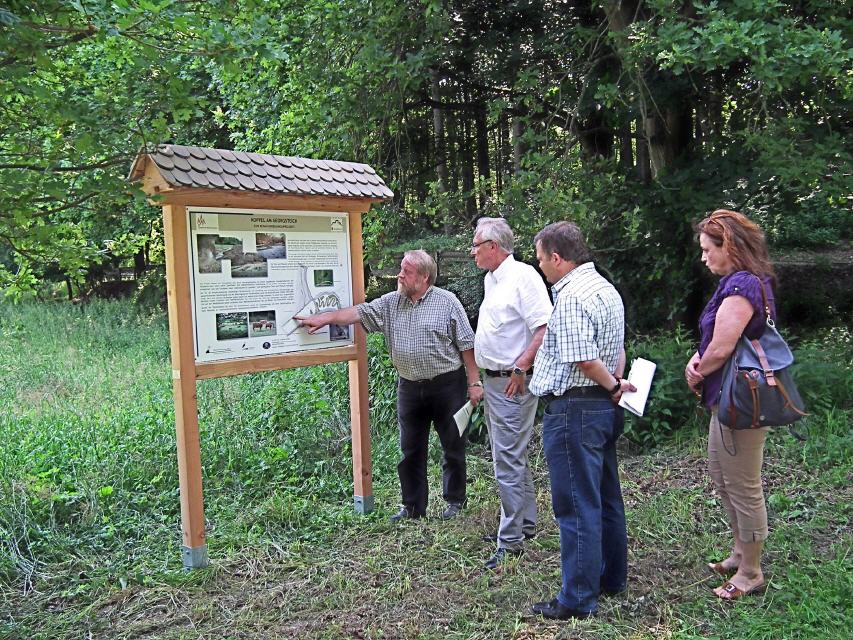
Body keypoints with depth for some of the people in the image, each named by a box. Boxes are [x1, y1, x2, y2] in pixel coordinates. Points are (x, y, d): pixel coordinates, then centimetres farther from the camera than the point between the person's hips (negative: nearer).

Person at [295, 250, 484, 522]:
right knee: (410, 451, 9)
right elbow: (360, 312, 4)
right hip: (409, 387, 4)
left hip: (447, 384, -4)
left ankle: (455, 501, 25)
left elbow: (467, 344, -6)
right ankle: (413, 507, 22)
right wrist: (323, 318, -5)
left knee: (454, 447, 8)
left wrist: (474, 382, -9)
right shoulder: (390, 303, 7)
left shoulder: (447, 302, -6)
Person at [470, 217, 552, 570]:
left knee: (508, 459, -7)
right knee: (512, 456, 18)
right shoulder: (491, 279, 15)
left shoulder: (523, 276, -15)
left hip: (513, 382, -10)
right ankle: (525, 524, 31)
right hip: (493, 381, 10)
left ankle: (510, 540, 2)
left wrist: (520, 368, -24)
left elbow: (545, 328, -22)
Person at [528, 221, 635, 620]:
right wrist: (616, 384, 8)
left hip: (574, 410, -10)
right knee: (606, 498, 19)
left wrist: (613, 387, -9)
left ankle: (578, 599, 8)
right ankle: (611, 579, 33)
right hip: (605, 409, 10)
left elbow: (583, 361, -24)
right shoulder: (606, 289, 15)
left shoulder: (571, 297, -18)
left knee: (577, 506, -2)